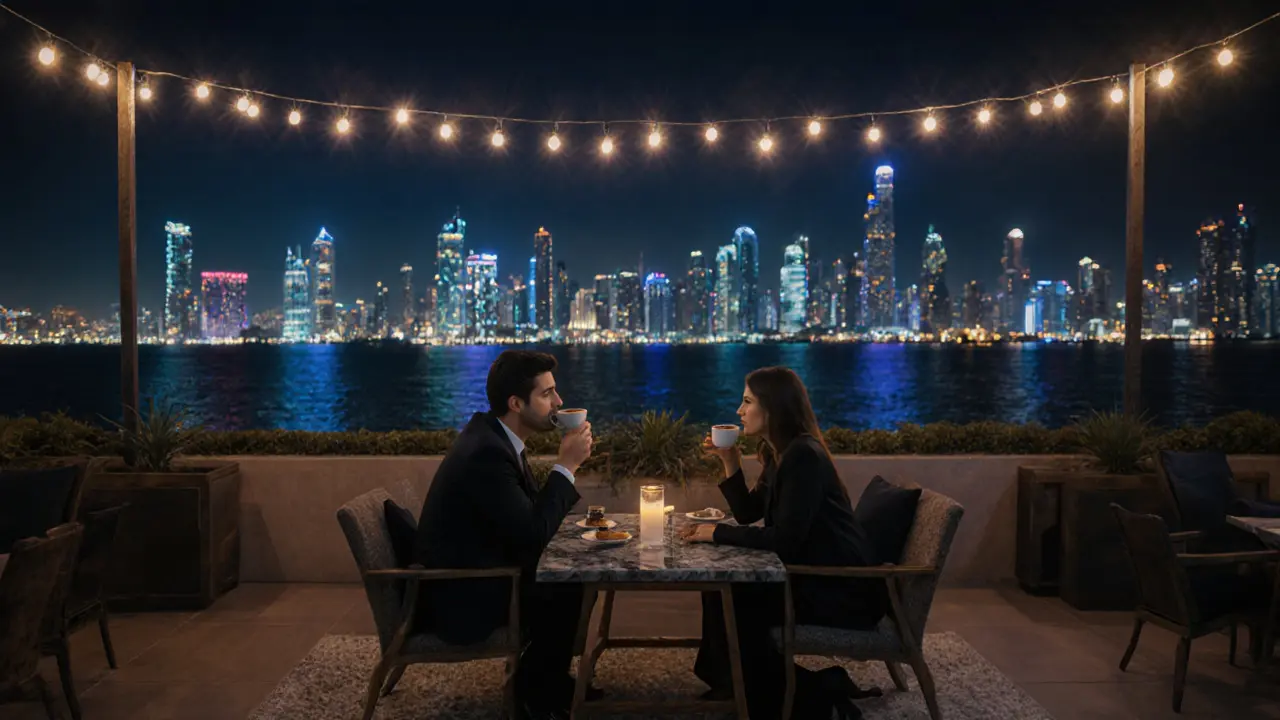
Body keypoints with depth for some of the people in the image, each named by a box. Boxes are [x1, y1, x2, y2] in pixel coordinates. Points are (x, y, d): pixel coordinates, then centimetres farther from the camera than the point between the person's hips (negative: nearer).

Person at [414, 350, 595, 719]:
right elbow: (534, 533, -28)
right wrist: (566, 465, -22)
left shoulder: (494, 436, 2)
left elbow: (531, 509, 8)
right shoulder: (486, 452, -28)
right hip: (460, 594, -10)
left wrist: (567, 466, -9)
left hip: (477, 571, 10)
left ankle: (549, 675, 22)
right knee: (565, 593, -14)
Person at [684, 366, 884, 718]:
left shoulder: (803, 456, -23)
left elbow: (784, 540, -28)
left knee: (730, 601, -12)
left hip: (842, 593, -9)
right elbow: (747, 514, 15)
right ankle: (734, 682, 19)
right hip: (812, 577, 9)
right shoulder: (780, 453, 8)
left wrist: (717, 533, -19)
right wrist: (730, 462, 3)